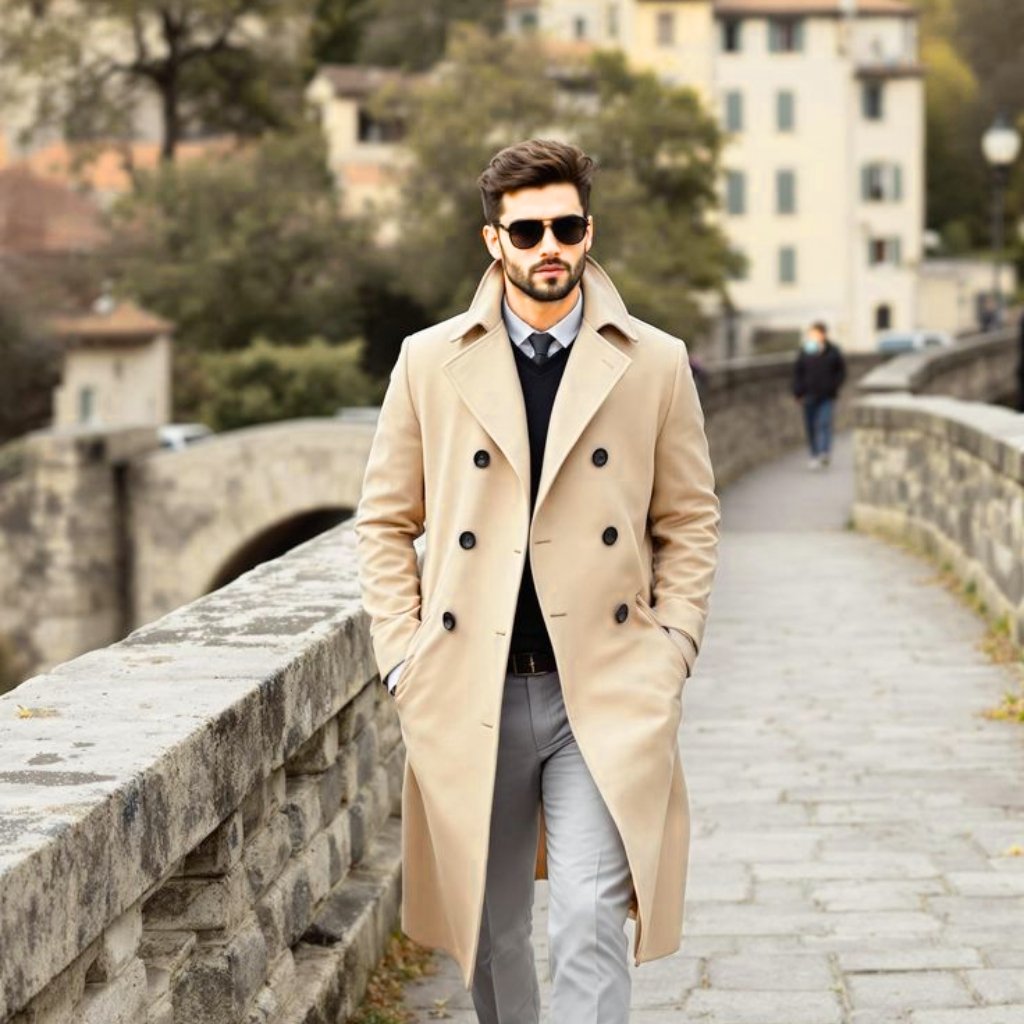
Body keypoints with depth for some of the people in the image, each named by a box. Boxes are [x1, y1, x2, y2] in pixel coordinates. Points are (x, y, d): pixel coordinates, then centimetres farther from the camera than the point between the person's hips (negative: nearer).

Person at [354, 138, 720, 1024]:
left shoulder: (655, 363, 4)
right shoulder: (430, 362, 4)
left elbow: (690, 521, 10)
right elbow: (384, 523, 9)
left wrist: (669, 656, 0)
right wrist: (403, 660, 0)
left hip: (606, 696, -1)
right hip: (472, 697, 2)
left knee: (591, 924, -13)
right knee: (492, 930, 12)